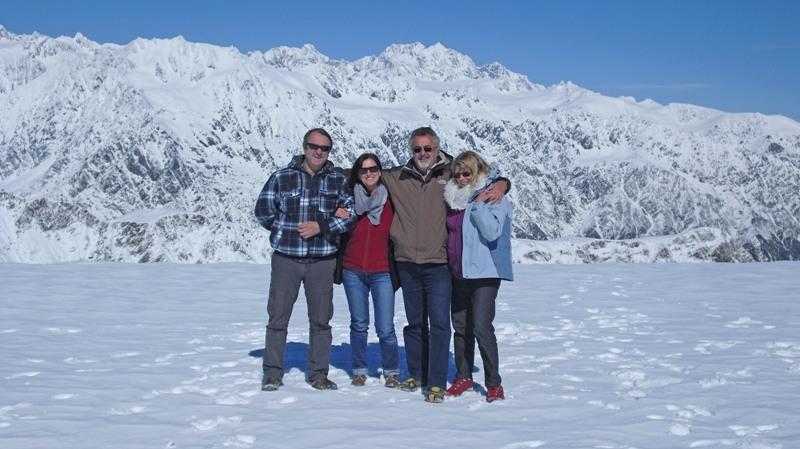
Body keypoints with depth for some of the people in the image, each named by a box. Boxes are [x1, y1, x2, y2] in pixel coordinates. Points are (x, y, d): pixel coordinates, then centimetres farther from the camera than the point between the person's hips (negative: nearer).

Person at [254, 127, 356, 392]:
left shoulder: (338, 180, 5)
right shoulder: (281, 178, 2)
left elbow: (351, 214, -1)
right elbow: (263, 211, 5)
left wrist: (321, 227, -12)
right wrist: (287, 231, -3)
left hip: (323, 260, 1)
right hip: (286, 258, -1)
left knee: (321, 319, 7)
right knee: (278, 317, 2)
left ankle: (318, 374, 18)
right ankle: (272, 373, 12)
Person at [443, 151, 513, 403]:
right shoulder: (453, 198, 13)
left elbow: (492, 231, -19)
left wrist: (478, 205, -18)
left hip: (484, 272, -7)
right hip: (458, 273, 7)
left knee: (481, 327, -12)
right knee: (460, 326, 12)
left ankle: (494, 383, -3)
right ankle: (463, 376, 25)